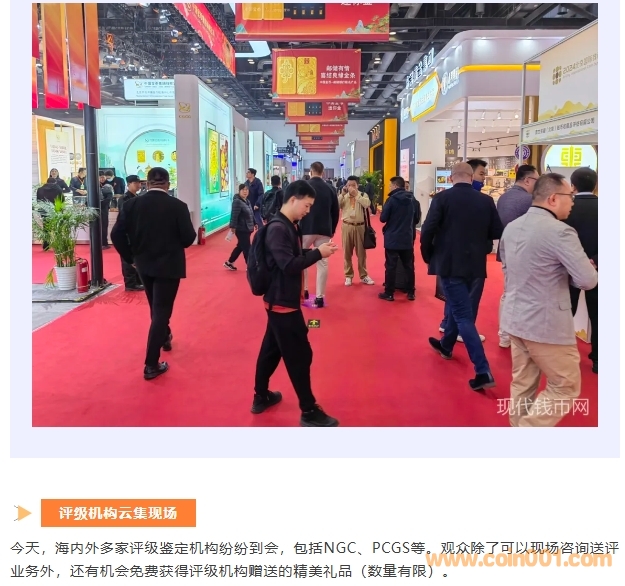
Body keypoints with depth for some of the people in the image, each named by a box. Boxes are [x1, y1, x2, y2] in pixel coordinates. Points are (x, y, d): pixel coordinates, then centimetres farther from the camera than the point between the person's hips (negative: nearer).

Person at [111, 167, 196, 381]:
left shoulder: (132, 204, -4)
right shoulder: (178, 206, -13)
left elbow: (117, 235, -7)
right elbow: (188, 238, -13)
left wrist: (131, 258, 5)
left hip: (144, 264, 4)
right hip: (169, 265, -4)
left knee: (156, 307, 25)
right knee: (161, 311, 1)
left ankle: (164, 337, 49)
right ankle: (152, 365, -1)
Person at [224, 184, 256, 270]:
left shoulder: (247, 201, 14)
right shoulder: (237, 201, -16)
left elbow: (251, 214, 24)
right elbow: (234, 215, -22)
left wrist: (254, 223, 27)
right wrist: (232, 227, -26)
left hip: (247, 229, 10)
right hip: (241, 229, -10)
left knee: (240, 247, 18)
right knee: (246, 248, -5)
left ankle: (229, 263, 30)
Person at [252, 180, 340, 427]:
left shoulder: (289, 226, 9)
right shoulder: (278, 229, -21)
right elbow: (289, 265, -27)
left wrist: (315, 251, -1)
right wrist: (318, 253, -21)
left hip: (281, 300, 10)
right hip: (283, 302, -10)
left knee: (271, 349, 19)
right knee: (299, 355, -2)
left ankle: (261, 397, 34)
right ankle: (309, 412, 9)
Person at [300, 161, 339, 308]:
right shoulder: (330, 189, 5)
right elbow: (335, 212, 9)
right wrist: (332, 229, 20)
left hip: (306, 229, -2)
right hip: (324, 230, 2)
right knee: (322, 263, 4)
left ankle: (303, 290, 18)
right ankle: (320, 296, 3)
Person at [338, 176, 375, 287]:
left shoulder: (363, 195, 1)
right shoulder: (344, 196, 5)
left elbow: (367, 204, -19)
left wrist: (356, 195, -19)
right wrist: (342, 194, -15)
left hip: (360, 227, -1)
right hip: (347, 226, 1)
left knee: (361, 252, 7)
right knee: (347, 252, 7)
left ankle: (363, 275, 17)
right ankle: (348, 276, 17)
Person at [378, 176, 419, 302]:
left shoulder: (392, 200, -12)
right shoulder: (413, 200, 4)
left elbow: (383, 219, -11)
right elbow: (417, 218, 12)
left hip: (392, 239, -4)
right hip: (408, 238, 4)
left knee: (391, 266, 2)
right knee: (409, 266, 11)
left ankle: (389, 293, 6)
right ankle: (411, 292, 16)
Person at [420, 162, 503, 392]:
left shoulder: (443, 198, -8)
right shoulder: (486, 200, 1)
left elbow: (427, 230, -14)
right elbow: (497, 232, 4)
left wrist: (428, 255, 3)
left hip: (449, 263, -4)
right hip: (475, 265, 5)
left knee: (464, 315, -4)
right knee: (459, 306, 25)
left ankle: (483, 371, -10)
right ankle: (446, 345, 45)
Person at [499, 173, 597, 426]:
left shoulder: (511, 227, 7)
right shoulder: (560, 231, -18)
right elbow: (588, 281, -17)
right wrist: (577, 269, 4)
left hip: (514, 318, 8)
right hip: (547, 323, -8)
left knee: (522, 383, 16)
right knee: (566, 387, 7)